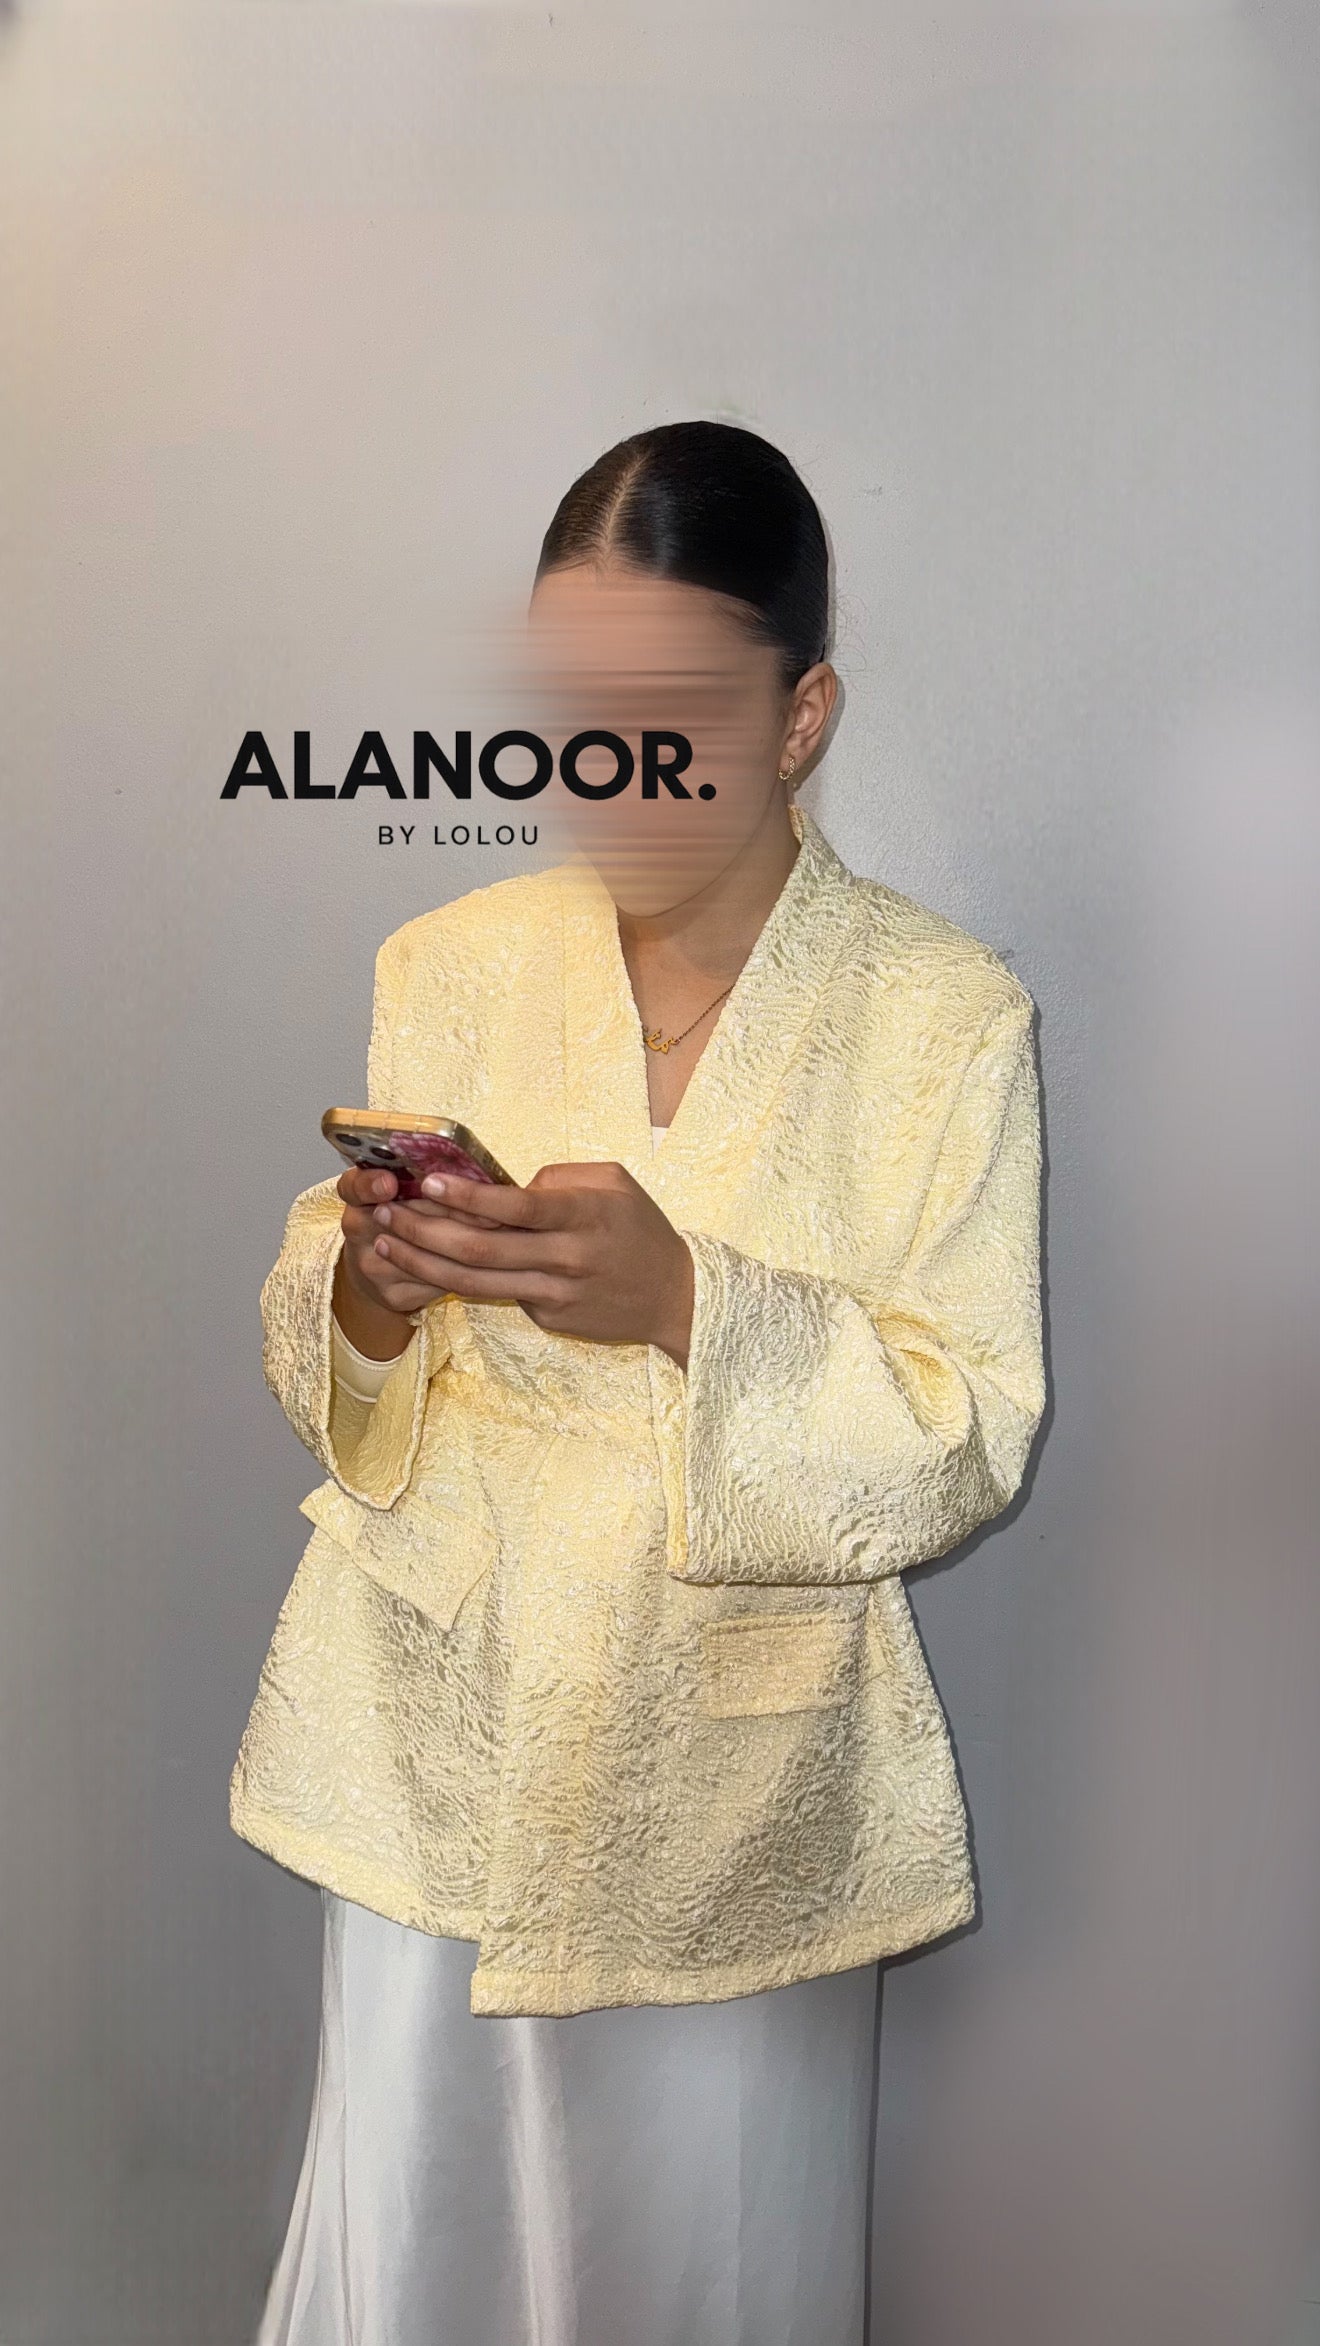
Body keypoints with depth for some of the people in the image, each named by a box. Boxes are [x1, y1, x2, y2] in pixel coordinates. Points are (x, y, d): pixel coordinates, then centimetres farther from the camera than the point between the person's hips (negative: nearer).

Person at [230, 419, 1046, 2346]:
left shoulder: (946, 1021, -10)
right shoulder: (451, 968, -1)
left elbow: (969, 1444, -12)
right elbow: (315, 1366, 3)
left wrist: (684, 1301, -27)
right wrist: (370, 1295, -21)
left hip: (738, 1777, -1)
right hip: (435, 1739, 2)